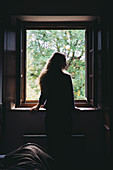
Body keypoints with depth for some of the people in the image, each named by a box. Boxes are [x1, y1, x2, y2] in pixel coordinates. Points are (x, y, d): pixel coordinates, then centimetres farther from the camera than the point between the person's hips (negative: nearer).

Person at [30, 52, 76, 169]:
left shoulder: (45, 77, 2)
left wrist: (38, 105, 31)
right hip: (64, 113, -4)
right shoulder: (66, 77, -10)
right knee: (64, 143, 8)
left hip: (50, 113, 4)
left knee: (52, 141, 13)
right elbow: (70, 96, -4)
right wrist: (72, 107, 13)